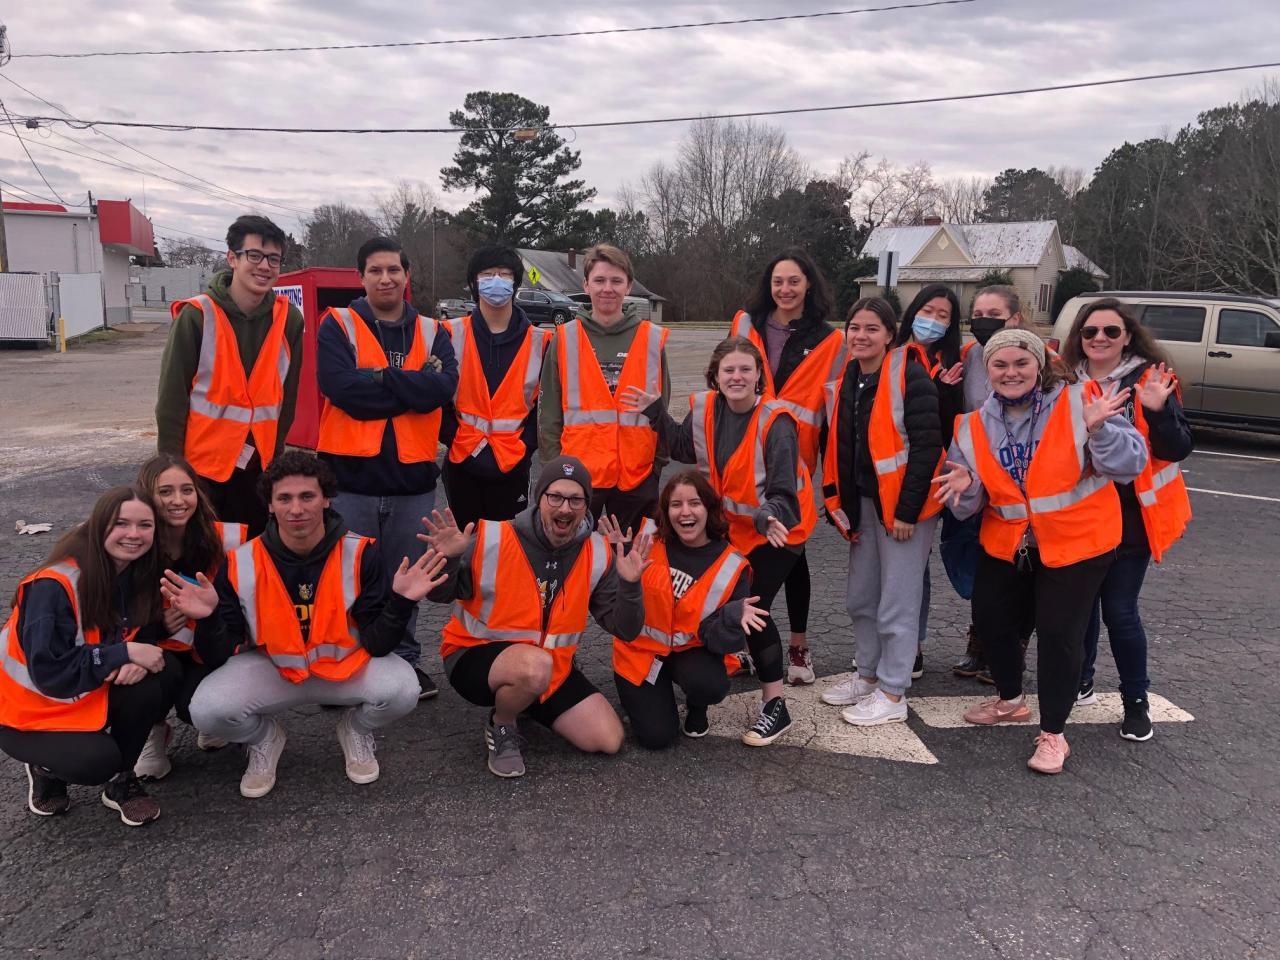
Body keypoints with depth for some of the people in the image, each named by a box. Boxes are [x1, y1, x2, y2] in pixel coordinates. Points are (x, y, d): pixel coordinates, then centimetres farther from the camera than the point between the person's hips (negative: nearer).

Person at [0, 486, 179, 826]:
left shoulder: (139, 574, -7)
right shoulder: (54, 586, -27)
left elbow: (146, 638, -1)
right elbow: (49, 671, -29)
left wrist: (139, 660, -25)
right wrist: (124, 654, -30)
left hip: (90, 696, 6)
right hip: (30, 710, -6)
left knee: (163, 678, -22)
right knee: (97, 761, -30)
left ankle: (120, 781, -1)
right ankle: (45, 765, 6)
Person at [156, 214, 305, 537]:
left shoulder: (289, 320, -1)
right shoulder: (196, 316, -10)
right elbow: (172, 398, -7)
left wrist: (274, 455, 8)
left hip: (259, 469, 3)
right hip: (199, 467, -3)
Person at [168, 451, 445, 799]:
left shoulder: (360, 553, -16)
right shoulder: (241, 563, -14)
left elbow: (377, 645, -15)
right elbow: (218, 658, -11)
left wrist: (400, 601, -33)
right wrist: (208, 619, -31)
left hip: (347, 665, 0)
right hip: (270, 668, 1)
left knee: (401, 690, -29)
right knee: (207, 710, -27)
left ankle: (356, 729, 9)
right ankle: (264, 739, 11)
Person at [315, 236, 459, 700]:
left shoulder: (432, 332, 9)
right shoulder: (338, 326, 2)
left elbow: (444, 386, -10)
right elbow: (342, 386, -16)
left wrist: (378, 378, -14)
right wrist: (412, 388, -10)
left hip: (413, 476, 3)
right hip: (351, 474, -2)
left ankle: (405, 660, 28)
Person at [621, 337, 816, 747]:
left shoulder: (775, 423, -26)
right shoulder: (706, 409, -8)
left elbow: (783, 490, -27)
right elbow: (685, 449, 12)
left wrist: (770, 517, -48)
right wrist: (655, 411, 3)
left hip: (776, 527, -6)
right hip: (732, 525, 6)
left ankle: (775, 705, -1)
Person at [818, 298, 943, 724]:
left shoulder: (910, 376, -13)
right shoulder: (846, 381, 9)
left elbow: (927, 446, -17)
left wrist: (908, 510, -18)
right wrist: (840, 503, 6)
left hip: (904, 503, -7)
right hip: (864, 503, 8)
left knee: (896, 603, 0)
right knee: (861, 598, 15)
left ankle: (892, 694, 13)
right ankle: (868, 676, 32)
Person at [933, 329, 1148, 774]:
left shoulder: (1077, 404, -15)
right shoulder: (975, 426, -1)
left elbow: (1130, 465, -17)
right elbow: (968, 506, 2)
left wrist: (1098, 429, -34)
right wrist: (964, 486, -21)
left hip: (1077, 541, -5)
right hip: (1007, 543, 5)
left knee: (1059, 632, -3)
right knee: (990, 618, 14)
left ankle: (1052, 733, 17)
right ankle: (1010, 700, 42)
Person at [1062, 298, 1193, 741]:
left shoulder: (1150, 381, -7)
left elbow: (1178, 449, -11)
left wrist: (1158, 411, -27)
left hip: (1130, 516, -3)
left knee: (1120, 611, -2)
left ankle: (1136, 702, 16)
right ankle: (1080, 679, 35)